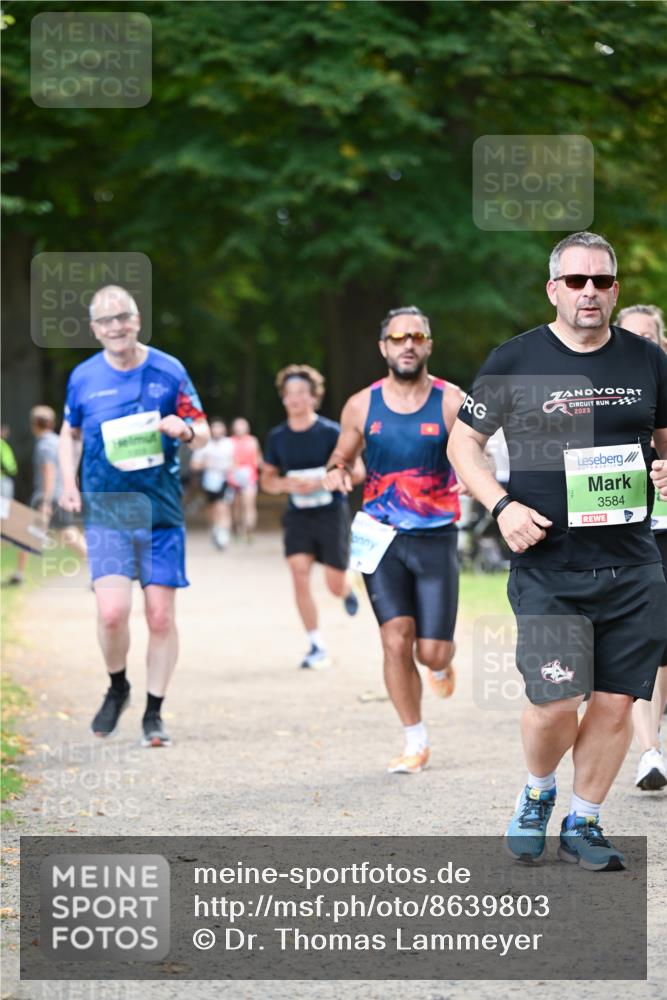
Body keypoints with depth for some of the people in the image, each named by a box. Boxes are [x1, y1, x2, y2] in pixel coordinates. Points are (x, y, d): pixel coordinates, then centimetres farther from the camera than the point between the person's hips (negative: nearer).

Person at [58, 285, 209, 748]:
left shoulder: (168, 370, 1)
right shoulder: (84, 377, 4)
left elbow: (203, 433, 7)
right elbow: (69, 433, 21)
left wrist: (185, 430, -17)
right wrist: (68, 482, 7)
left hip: (161, 511, 0)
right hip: (106, 513, 0)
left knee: (161, 616, -1)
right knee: (112, 611, -16)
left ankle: (154, 713, 14)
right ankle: (117, 689, 12)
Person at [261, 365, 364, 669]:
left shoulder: (331, 433, -9)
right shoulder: (277, 437, 2)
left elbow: (357, 472, -9)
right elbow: (267, 479, 11)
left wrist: (320, 481, -21)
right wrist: (287, 484, -11)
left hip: (332, 512, -3)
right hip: (298, 515, 3)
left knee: (335, 584, -1)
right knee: (299, 573, -15)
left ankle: (348, 592, 40)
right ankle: (317, 647, -7)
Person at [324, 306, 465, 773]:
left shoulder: (451, 402, -4)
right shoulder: (361, 406, 2)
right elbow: (342, 459, 15)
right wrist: (338, 472, -9)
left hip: (436, 538, -1)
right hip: (382, 539, 1)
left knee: (432, 652, -3)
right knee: (396, 642, -10)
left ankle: (441, 663, 37)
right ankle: (416, 744, 6)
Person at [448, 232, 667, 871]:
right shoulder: (515, 361, -1)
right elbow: (463, 441, 7)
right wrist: (502, 506, -8)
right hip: (547, 568, -3)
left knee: (615, 701, 2)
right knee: (556, 701, -10)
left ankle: (582, 825, 20)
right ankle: (537, 793, 21)